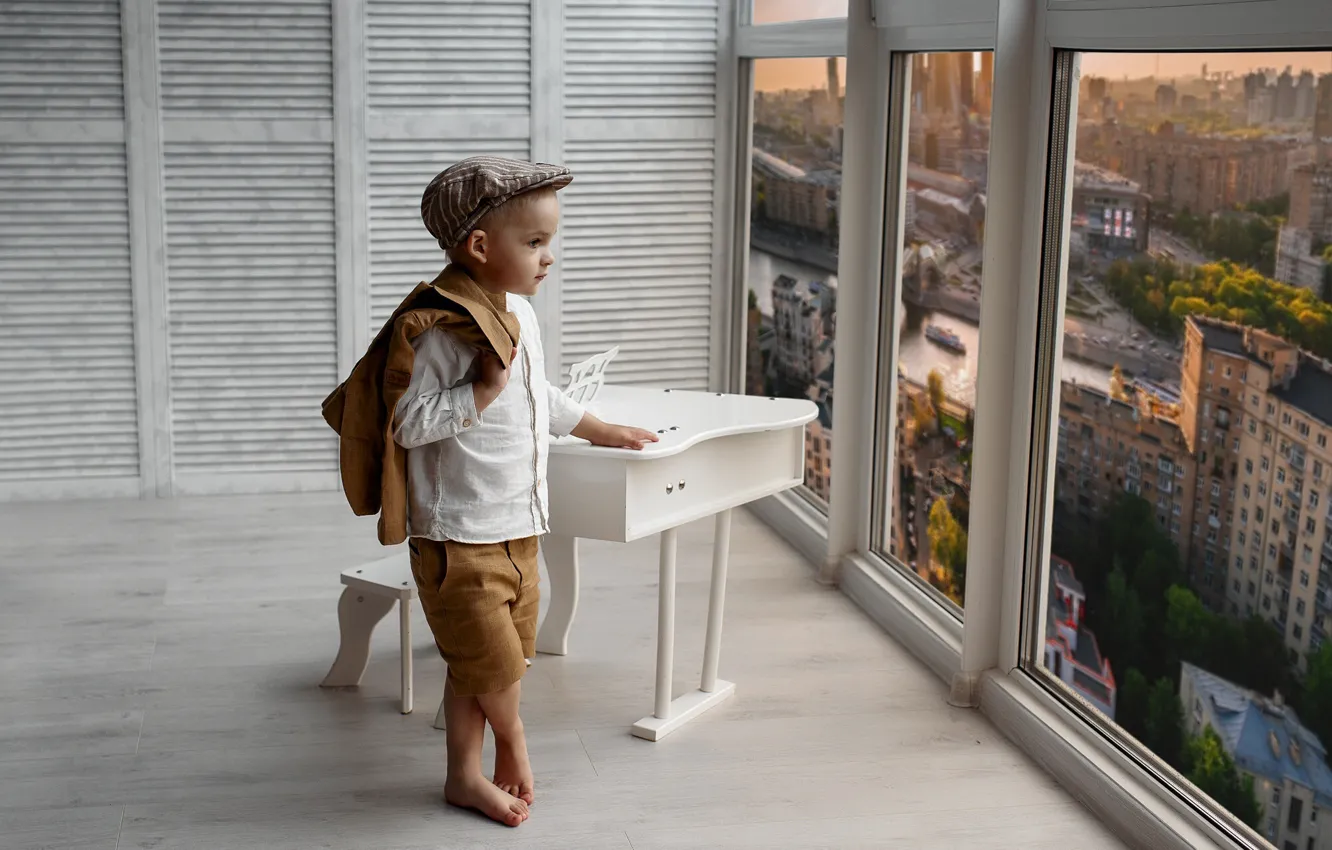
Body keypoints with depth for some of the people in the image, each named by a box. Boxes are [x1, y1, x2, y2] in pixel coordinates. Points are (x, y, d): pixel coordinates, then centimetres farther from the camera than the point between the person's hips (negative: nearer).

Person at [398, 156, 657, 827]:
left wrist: (601, 431, 33)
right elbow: (407, 423, -23)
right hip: (458, 538, -8)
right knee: (496, 665, 0)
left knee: (478, 668, 17)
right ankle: (513, 747, 29)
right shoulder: (441, 328, -20)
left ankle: (465, 777, 30)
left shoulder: (522, 316, 8)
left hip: (517, 531, 8)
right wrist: (481, 390, -26)